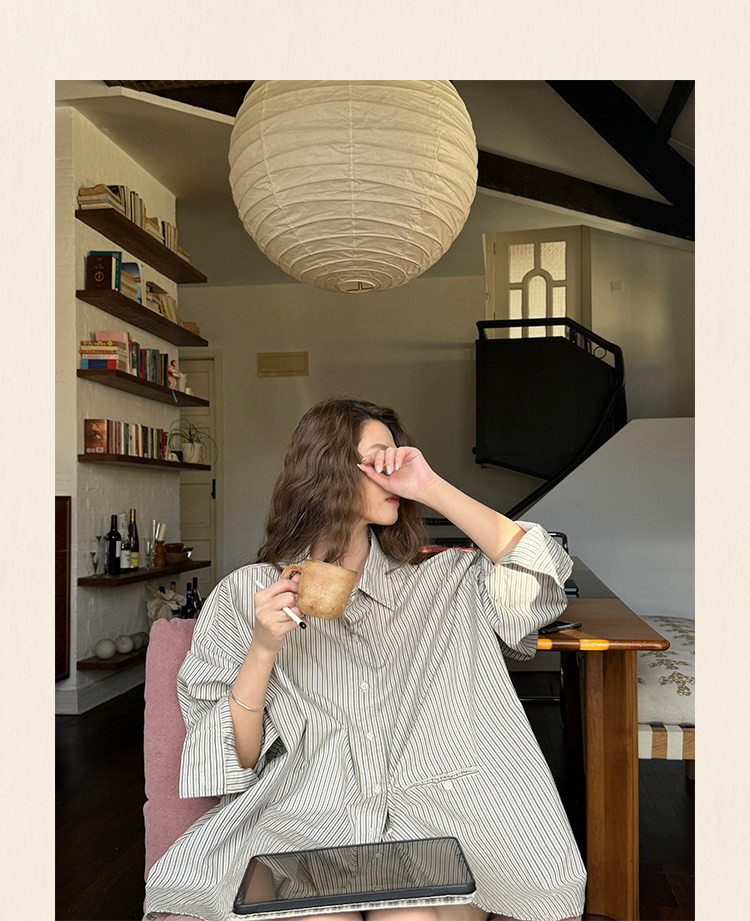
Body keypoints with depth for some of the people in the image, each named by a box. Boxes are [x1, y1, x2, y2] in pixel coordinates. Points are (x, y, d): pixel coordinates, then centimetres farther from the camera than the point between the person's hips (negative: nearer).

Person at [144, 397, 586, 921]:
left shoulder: (437, 580, 11)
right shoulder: (245, 594, 4)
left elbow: (542, 573, -4)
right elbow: (230, 761, 3)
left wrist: (431, 488, -4)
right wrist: (263, 650, -15)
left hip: (433, 823, 2)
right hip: (302, 824, -1)